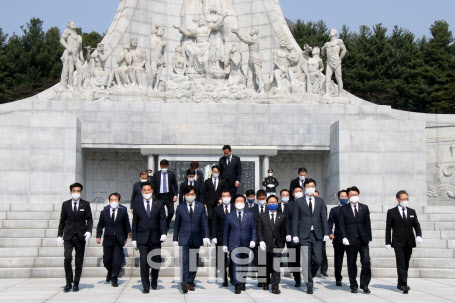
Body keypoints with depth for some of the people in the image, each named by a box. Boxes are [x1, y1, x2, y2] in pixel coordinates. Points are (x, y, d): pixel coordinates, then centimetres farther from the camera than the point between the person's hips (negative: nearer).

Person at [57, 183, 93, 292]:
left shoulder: (85, 204, 5)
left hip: (81, 237, 0)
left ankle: (76, 283, 14)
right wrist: (59, 235, 6)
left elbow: (89, 219, 4)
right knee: (67, 258, -14)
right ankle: (68, 282, 1)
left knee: (79, 261, 3)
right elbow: (62, 221, 11)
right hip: (68, 236, 0)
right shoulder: (65, 204, 8)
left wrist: (89, 231, -12)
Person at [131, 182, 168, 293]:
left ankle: (154, 281, 29)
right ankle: (145, 286, 0)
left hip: (155, 238, 0)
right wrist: (134, 238, 6)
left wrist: (164, 233, -12)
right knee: (144, 262, -8)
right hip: (142, 238, 0)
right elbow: (135, 223, 11)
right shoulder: (137, 206, 10)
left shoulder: (159, 204, 8)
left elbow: (163, 220, 1)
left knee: (156, 262, 5)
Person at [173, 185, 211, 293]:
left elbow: (204, 222, 1)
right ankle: (184, 283, -15)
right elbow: (177, 224, 8)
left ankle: (190, 282, 17)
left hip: (196, 239, 2)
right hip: (184, 239, -2)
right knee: (184, 261, -12)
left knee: (194, 262, 7)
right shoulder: (180, 208, 5)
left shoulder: (201, 207, 6)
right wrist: (175, 239, 5)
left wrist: (206, 237, -10)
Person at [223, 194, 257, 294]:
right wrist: (225, 244, 5)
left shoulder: (250, 215, 7)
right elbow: (226, 231, 8)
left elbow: (253, 229, 6)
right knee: (236, 264, -11)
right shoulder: (229, 216, 6)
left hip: (246, 244, 2)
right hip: (234, 244, -2)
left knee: (244, 265, 9)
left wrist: (253, 240, -8)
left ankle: (242, 284, 21)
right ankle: (237, 285, -13)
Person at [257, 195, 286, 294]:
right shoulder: (262, 217, 10)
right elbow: (259, 230, 5)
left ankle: (275, 286, -5)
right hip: (266, 245, 1)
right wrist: (261, 241, -9)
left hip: (277, 245, -1)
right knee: (266, 266, 11)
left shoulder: (282, 217, 9)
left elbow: (283, 231, 6)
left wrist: (282, 244, -1)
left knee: (276, 267, -8)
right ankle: (266, 283, 29)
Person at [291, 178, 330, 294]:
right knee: (307, 261, -4)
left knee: (318, 260, -3)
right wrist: (295, 235, -3)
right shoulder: (298, 202, 6)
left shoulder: (320, 201, 12)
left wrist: (326, 233, 0)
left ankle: (310, 276, 24)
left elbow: (324, 218, 9)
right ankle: (309, 285, 5)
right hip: (304, 235, -2)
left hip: (317, 235, 2)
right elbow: (295, 219, 4)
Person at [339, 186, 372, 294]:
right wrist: (344, 237, -10)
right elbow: (342, 225, 2)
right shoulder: (343, 209, 6)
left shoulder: (364, 207, 12)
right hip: (351, 241, -1)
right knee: (351, 264, 5)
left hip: (363, 240, 1)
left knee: (366, 262, -7)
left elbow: (368, 223, 11)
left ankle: (364, 284, 7)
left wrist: (369, 238, 7)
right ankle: (353, 286, 15)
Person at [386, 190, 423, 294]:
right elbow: (388, 228, 1)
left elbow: (416, 225, 8)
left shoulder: (412, 212, 13)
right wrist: (388, 242, -4)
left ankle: (400, 284, 21)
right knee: (401, 263, -12)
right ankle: (404, 285, -16)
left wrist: (419, 235, -12)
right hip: (398, 242, -4)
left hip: (409, 242, 4)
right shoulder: (391, 212, 2)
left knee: (406, 264, 9)